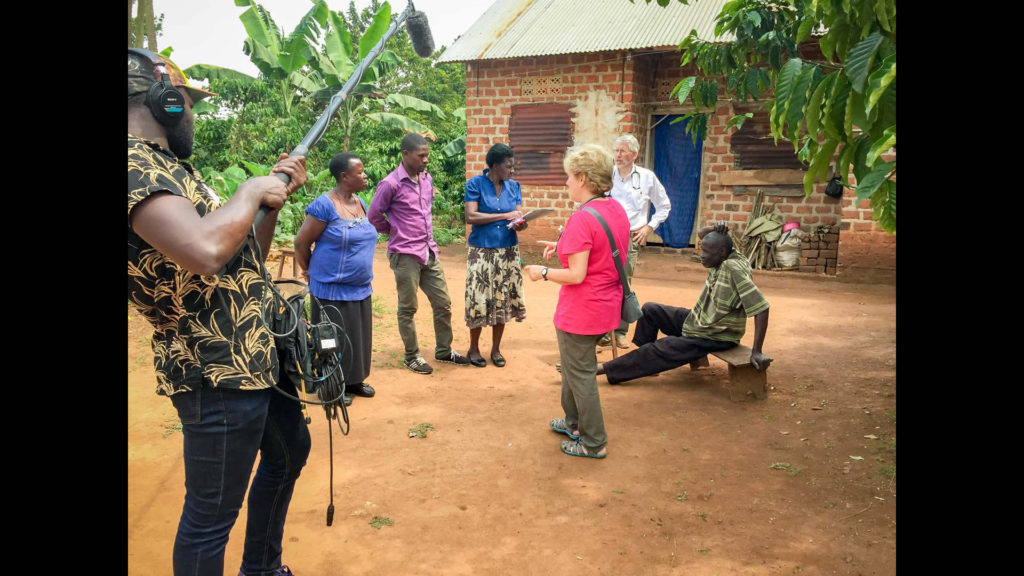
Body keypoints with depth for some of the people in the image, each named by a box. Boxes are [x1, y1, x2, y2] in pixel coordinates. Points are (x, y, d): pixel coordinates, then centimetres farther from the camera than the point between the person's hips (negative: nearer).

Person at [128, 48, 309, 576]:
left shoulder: (163, 168, 13)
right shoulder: (137, 165, -18)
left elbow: (245, 258, 20)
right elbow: (206, 253, -38)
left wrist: (275, 198, 10)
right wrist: (252, 190, -20)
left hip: (251, 358, 11)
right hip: (217, 375, -11)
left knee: (289, 451, 28)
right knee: (211, 515, 4)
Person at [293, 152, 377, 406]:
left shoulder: (360, 203, 7)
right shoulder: (324, 205, -17)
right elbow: (301, 242, -11)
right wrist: (311, 272, 2)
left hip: (361, 288, 8)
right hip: (332, 290, -7)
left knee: (358, 337, 16)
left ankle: (354, 380, 31)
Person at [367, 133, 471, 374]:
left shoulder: (427, 178, 8)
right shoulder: (391, 184, -14)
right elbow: (373, 216, -7)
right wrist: (394, 232, 4)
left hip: (429, 252, 7)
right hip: (405, 255, -7)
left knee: (443, 303, 11)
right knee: (408, 308, 5)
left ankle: (443, 350, 27)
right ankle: (412, 356, 19)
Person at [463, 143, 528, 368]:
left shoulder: (514, 186, 7)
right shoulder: (475, 183, -6)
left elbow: (518, 216, 4)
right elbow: (470, 217, -15)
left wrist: (520, 223, -21)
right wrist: (504, 216, -16)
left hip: (507, 252, 4)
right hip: (482, 252, -4)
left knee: (503, 299, 7)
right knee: (479, 299, 0)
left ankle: (496, 349, 22)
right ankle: (473, 348, 19)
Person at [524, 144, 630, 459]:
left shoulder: (582, 219, -25)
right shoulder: (617, 209, 3)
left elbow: (576, 275, -26)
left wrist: (543, 273, -11)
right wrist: (564, 247, 10)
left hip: (581, 311, -9)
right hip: (607, 304, 9)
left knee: (580, 374, 7)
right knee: (573, 364, 25)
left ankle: (595, 443, 21)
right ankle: (573, 422, 41)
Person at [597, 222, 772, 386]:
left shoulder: (734, 268, -31)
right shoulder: (721, 258, -7)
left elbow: (761, 308, -33)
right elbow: (700, 233, 9)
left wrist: (756, 351, -31)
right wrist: (715, 229, -16)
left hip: (715, 337, -9)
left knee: (662, 347, -15)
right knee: (650, 309, 5)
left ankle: (607, 369, -4)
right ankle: (647, 361, 12)